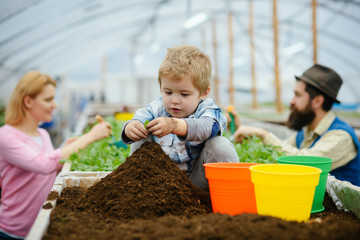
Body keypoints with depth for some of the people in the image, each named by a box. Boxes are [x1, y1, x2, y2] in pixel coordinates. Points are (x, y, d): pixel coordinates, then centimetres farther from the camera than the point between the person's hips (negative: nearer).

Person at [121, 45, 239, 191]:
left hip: (196, 180, -3)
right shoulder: (156, 109, -4)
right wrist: (130, 128, -47)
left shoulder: (207, 110, -17)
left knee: (220, 146, -28)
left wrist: (174, 125, -60)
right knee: (141, 140, -12)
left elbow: (204, 128, -41)